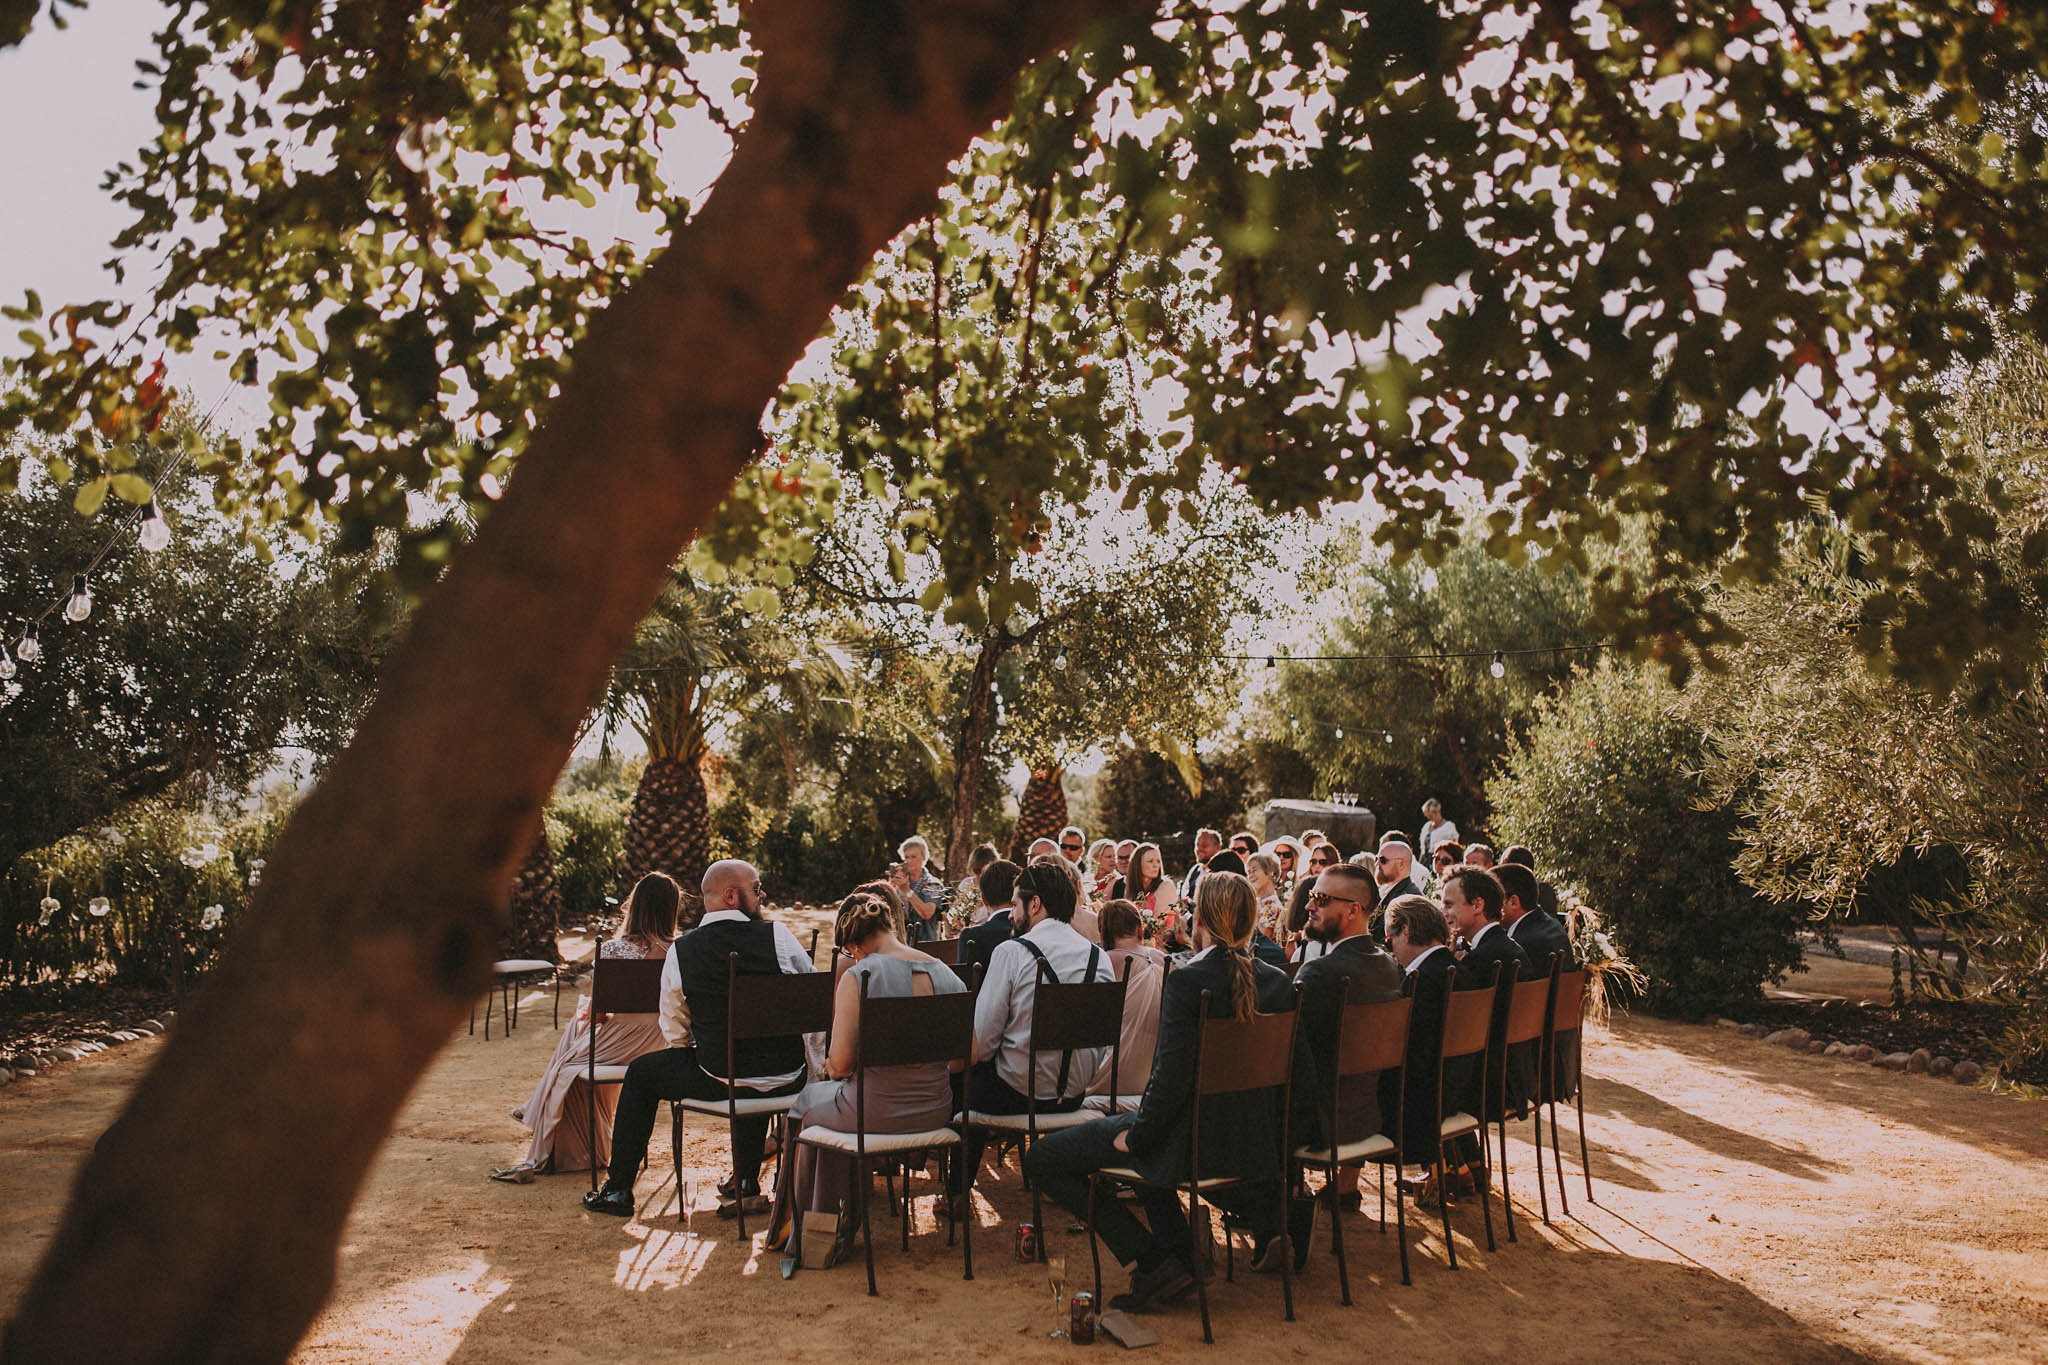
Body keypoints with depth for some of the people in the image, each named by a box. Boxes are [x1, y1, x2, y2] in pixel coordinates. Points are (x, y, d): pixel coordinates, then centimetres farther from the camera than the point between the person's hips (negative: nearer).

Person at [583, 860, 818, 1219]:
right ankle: (746, 1186, 38)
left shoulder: (680, 951, -5)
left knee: (642, 1072, 24)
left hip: (720, 1084, -1)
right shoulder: (778, 935, -6)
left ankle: (618, 1191, 32)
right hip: (788, 1081, 2)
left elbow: (674, 1031, 4)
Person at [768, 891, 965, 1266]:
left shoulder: (858, 977, -15)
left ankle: (802, 1231, 42)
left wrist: (832, 1067, 6)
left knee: (810, 1100, 27)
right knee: (836, 1096, 33)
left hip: (875, 1112, -5)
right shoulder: (947, 975, 0)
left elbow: (840, 1063, -17)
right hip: (936, 1111, 6)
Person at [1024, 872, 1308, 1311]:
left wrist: (1137, 1135, -7)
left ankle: (1155, 1262, -3)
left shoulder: (1186, 980, -19)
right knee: (1151, 1144, 38)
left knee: (1041, 1159, 3)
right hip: (1255, 1141, 7)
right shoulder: (1279, 983, -1)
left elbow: (1171, 1076, -23)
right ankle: (1265, 1213, 18)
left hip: (1193, 1141, -7)